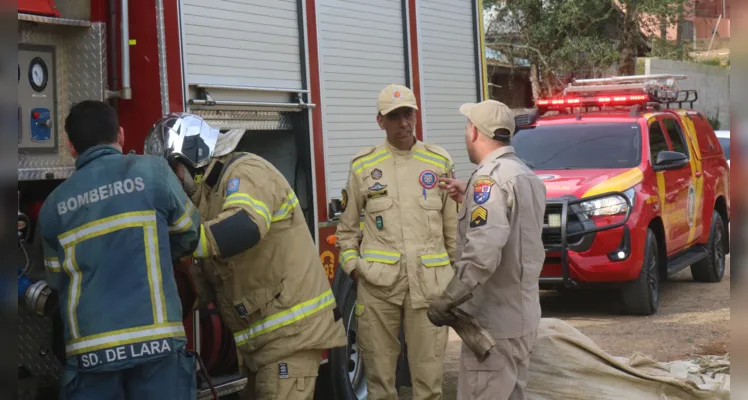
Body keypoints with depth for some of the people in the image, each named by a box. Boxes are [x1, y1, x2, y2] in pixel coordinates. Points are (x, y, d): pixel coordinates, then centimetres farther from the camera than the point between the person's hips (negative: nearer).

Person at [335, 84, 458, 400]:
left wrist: (457, 266, 7)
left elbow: (453, 224, 11)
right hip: (377, 282, 0)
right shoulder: (363, 165, 6)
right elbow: (347, 226, 13)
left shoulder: (440, 162, 8)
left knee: (428, 370, 2)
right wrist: (352, 265, 3)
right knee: (379, 369, 6)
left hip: (429, 281, 0)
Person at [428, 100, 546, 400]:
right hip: (523, 315, 10)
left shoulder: (490, 178, -18)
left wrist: (445, 301, -20)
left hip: (495, 321, -10)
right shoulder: (526, 175, 13)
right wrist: (468, 200, 16)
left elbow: (482, 256, -27)